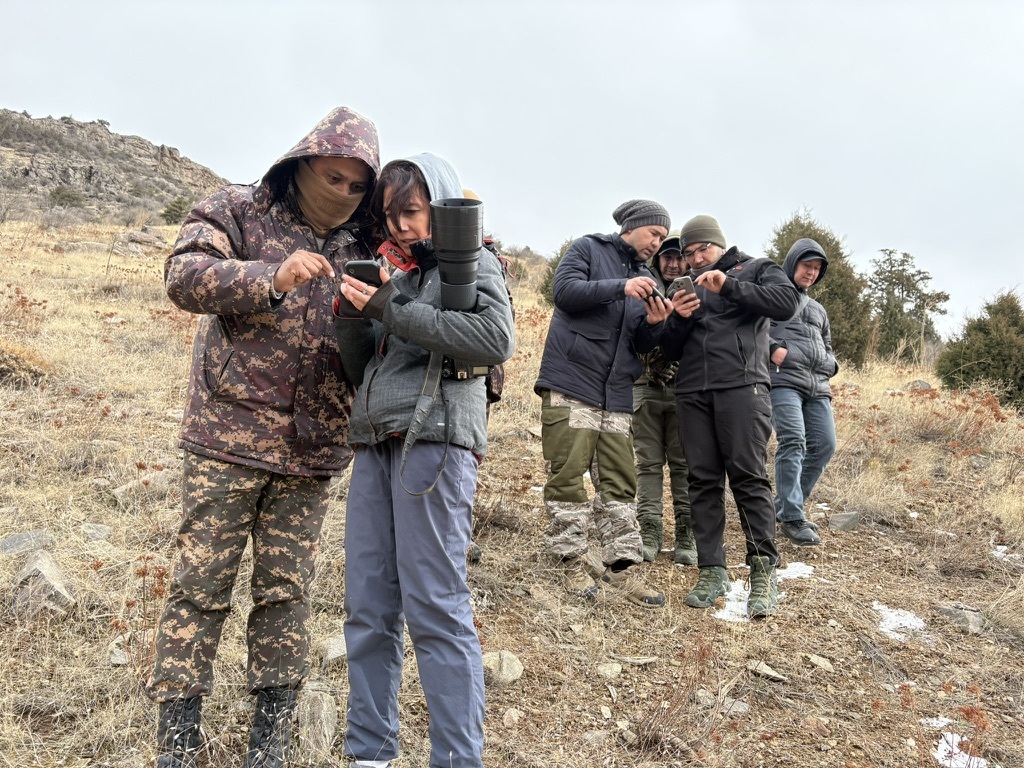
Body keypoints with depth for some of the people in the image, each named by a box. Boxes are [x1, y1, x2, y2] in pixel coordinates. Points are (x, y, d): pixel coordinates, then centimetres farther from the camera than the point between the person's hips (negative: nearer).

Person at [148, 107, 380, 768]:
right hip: (229, 437, -3)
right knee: (202, 584, 0)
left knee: (287, 589, 8)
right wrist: (271, 278, -29)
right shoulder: (240, 210, 2)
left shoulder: (360, 248, 11)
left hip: (311, 450, 3)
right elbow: (185, 274, -14)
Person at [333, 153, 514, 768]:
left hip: (434, 439, -6)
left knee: (435, 607, -8)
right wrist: (353, 311, 3)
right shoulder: (393, 270, 23)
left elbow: (497, 339, -14)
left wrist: (393, 310, -12)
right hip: (376, 441, 6)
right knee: (368, 608, 6)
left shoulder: (472, 262, 6)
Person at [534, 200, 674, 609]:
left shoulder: (647, 281, 20)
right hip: (571, 383, -5)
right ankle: (574, 560, 5)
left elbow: (641, 345, 19)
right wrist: (621, 287, -19)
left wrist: (652, 324, -4)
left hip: (617, 394, 6)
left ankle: (621, 566, 7)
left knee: (619, 483, 3)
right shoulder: (587, 249, 5)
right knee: (567, 476, -5)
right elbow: (563, 289, -12)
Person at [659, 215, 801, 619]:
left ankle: (763, 572, -5)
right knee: (703, 482, 1)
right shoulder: (687, 287, 25)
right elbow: (671, 351, 19)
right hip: (693, 393, 4)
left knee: (748, 477, -10)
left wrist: (730, 286, -13)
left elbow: (787, 302, -7)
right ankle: (712, 571, 4)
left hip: (741, 386, -4)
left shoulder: (756, 269, 14)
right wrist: (678, 320, -1)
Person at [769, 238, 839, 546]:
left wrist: (828, 365, 14)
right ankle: (792, 517, -14)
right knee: (793, 443, -18)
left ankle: (784, 506, 12)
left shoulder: (818, 310, 30)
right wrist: (772, 348, -15)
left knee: (824, 445, -1)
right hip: (782, 380, -7)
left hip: (817, 386, 7)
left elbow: (828, 348, 36)